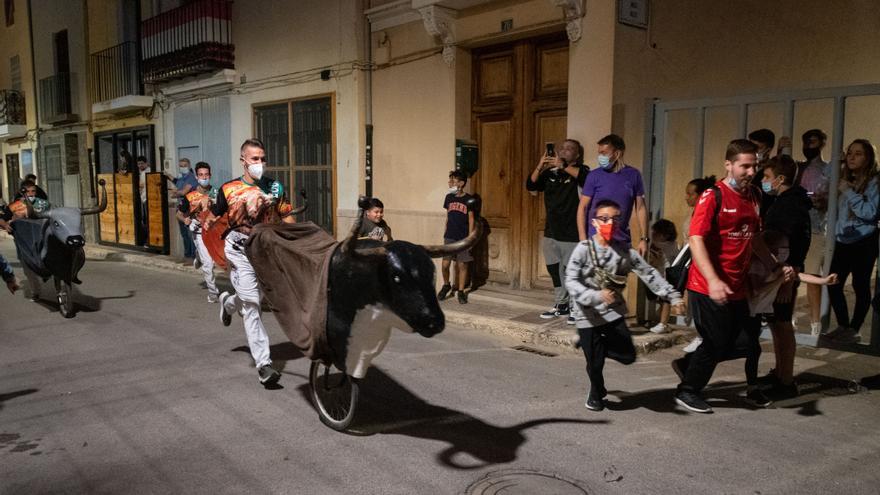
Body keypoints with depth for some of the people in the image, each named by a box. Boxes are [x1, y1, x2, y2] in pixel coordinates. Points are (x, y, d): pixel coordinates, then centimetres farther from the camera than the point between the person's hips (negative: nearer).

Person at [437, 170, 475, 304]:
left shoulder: (468, 199, -6)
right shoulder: (449, 197, 6)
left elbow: (471, 219, -4)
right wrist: (445, 233, 13)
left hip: (463, 238, -3)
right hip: (449, 237, 3)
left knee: (462, 265, 3)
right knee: (445, 264, -3)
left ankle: (461, 291, 16)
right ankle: (446, 285, 22)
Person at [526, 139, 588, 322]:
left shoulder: (580, 170, -4)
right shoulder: (551, 173, 10)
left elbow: (587, 178, -26)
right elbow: (530, 185, 3)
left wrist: (563, 166, -28)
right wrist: (540, 166, -11)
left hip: (572, 234, -6)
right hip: (551, 232, 6)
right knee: (554, 270, 14)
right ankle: (561, 305, 28)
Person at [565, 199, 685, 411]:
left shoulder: (624, 250, -3)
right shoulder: (584, 249, -15)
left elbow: (649, 273, -1)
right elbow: (571, 281, -21)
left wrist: (673, 296, -6)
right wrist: (596, 296, -33)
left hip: (614, 312, 4)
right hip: (589, 315, -3)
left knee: (628, 356, 2)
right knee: (595, 363, 4)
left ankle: (591, 345, 29)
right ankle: (596, 393, 36)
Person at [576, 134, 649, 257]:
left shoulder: (633, 175, 3)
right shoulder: (594, 176, -2)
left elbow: (640, 208, 6)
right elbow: (582, 208, -2)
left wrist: (643, 239, 0)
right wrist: (583, 240, -10)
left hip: (623, 241, 2)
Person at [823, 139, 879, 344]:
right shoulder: (845, 179, 13)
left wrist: (849, 192, -17)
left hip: (863, 243, -6)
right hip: (843, 241, 6)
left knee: (860, 286, 0)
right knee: (833, 284, 2)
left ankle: (854, 330, 9)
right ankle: (842, 326, 15)